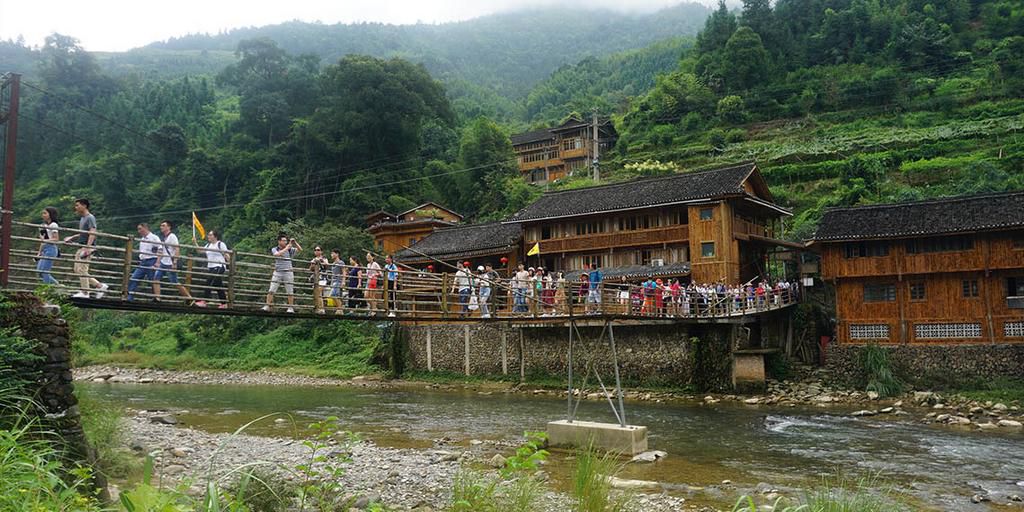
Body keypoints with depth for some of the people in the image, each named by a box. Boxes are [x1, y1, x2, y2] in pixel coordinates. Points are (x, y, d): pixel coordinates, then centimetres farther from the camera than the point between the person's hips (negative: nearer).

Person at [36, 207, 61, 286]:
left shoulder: (53, 225, -6)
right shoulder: (45, 225, 16)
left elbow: (56, 239, -13)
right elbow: (42, 241, 19)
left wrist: (44, 240, -22)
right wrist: (39, 253, 17)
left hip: (51, 249, -9)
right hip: (44, 249, 9)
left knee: (44, 271, -10)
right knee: (39, 271, 5)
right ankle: (57, 285, 13)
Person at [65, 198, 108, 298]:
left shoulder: (90, 218, -10)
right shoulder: (82, 219, 19)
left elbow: (92, 233, -21)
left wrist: (87, 247, -29)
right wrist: (71, 238, 19)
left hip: (88, 247, -10)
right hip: (81, 247, 10)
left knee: (82, 269, -10)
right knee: (77, 270, 9)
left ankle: (85, 293, -2)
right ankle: (100, 286, 11)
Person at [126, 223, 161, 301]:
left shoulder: (154, 237, -6)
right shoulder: (142, 239, 18)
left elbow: (160, 251, -13)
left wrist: (157, 263, -21)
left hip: (151, 262, -8)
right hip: (142, 262, 8)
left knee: (152, 281, -4)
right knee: (133, 278, -1)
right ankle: (129, 298, -1)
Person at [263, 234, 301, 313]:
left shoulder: (290, 249, 6)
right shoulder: (274, 249, 3)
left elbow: (300, 249, 3)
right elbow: (277, 254, -17)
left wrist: (295, 242, -9)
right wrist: (286, 248, -17)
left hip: (288, 272, 1)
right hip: (277, 272, -1)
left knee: (290, 291, 3)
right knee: (271, 290, -4)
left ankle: (291, 307, 10)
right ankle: (267, 306, 2)